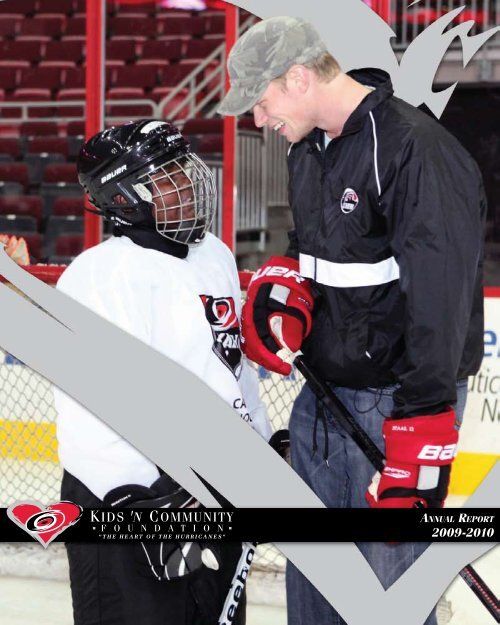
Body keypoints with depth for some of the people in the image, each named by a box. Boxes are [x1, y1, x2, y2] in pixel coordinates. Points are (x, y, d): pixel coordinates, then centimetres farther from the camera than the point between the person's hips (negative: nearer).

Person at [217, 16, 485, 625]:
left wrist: (419, 440, -26)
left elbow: (439, 301, -25)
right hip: (321, 389, 9)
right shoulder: (308, 150, 9)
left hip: (396, 403, -9)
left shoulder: (418, 151, -21)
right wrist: (281, 285, 1)